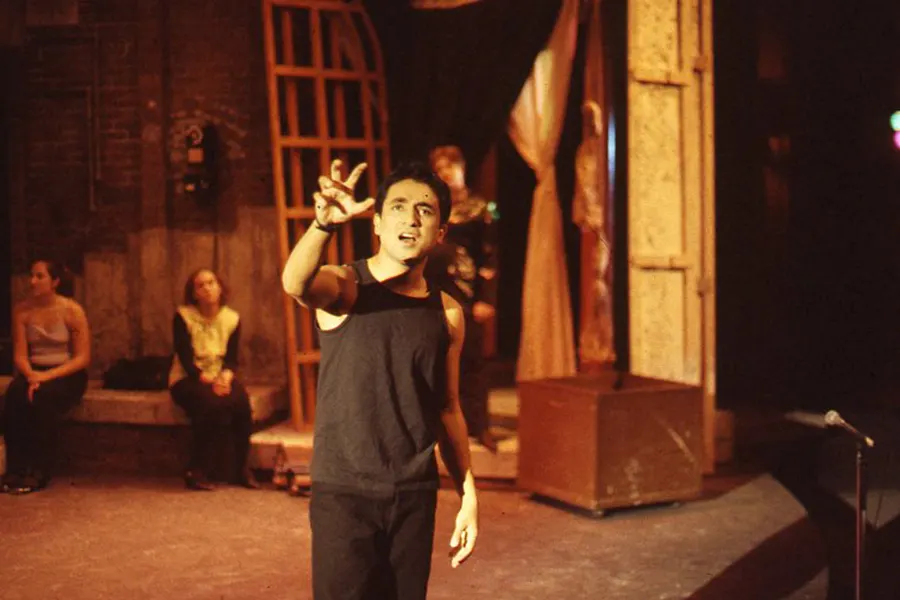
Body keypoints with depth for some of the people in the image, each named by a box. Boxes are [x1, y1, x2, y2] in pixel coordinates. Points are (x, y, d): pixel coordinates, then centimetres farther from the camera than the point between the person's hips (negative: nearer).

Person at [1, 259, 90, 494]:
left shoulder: (72, 310, -6)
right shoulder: (22, 310, 4)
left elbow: (82, 358, -8)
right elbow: (20, 355, 3)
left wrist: (49, 375, -19)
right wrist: (30, 375, -19)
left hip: (66, 374, -3)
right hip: (33, 372, 3)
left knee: (43, 396, -35)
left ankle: (39, 473, -27)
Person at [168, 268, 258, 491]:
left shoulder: (232, 318, 7)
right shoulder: (183, 316, -5)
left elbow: (232, 358, 3)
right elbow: (185, 358, -12)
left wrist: (226, 377, -19)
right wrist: (208, 380, -25)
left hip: (220, 378, 4)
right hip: (188, 379, -4)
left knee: (242, 401, -30)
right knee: (212, 404, -36)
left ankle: (241, 469, -16)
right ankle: (196, 472, -24)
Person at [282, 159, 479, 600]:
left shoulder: (447, 313, 6)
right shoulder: (344, 286, -6)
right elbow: (295, 282, -30)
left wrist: (468, 495, 11)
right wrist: (325, 223, -49)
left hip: (416, 497, 4)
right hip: (344, 494, -4)